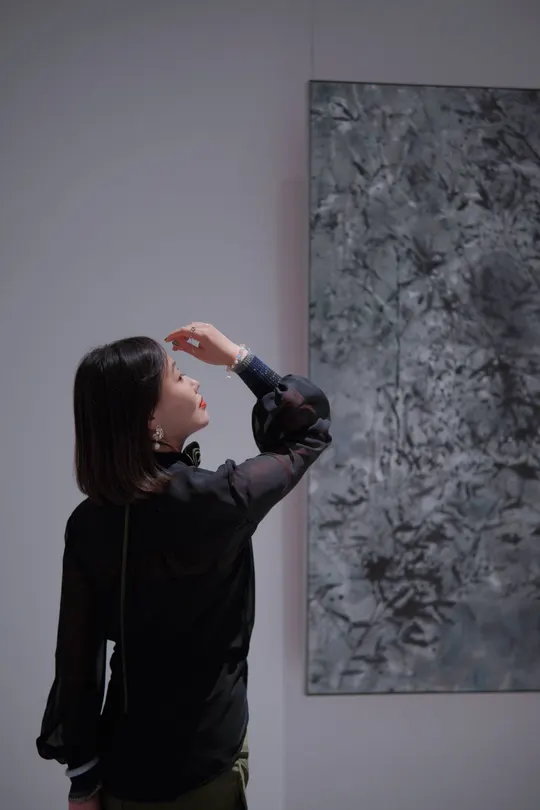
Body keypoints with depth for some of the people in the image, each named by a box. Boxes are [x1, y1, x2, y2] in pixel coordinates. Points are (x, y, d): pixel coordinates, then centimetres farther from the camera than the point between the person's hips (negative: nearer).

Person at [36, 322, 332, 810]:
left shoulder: (88, 523, -9)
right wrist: (238, 358, -1)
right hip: (202, 768, -4)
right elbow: (310, 427, -6)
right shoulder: (217, 500, -23)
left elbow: (75, 657, -3)